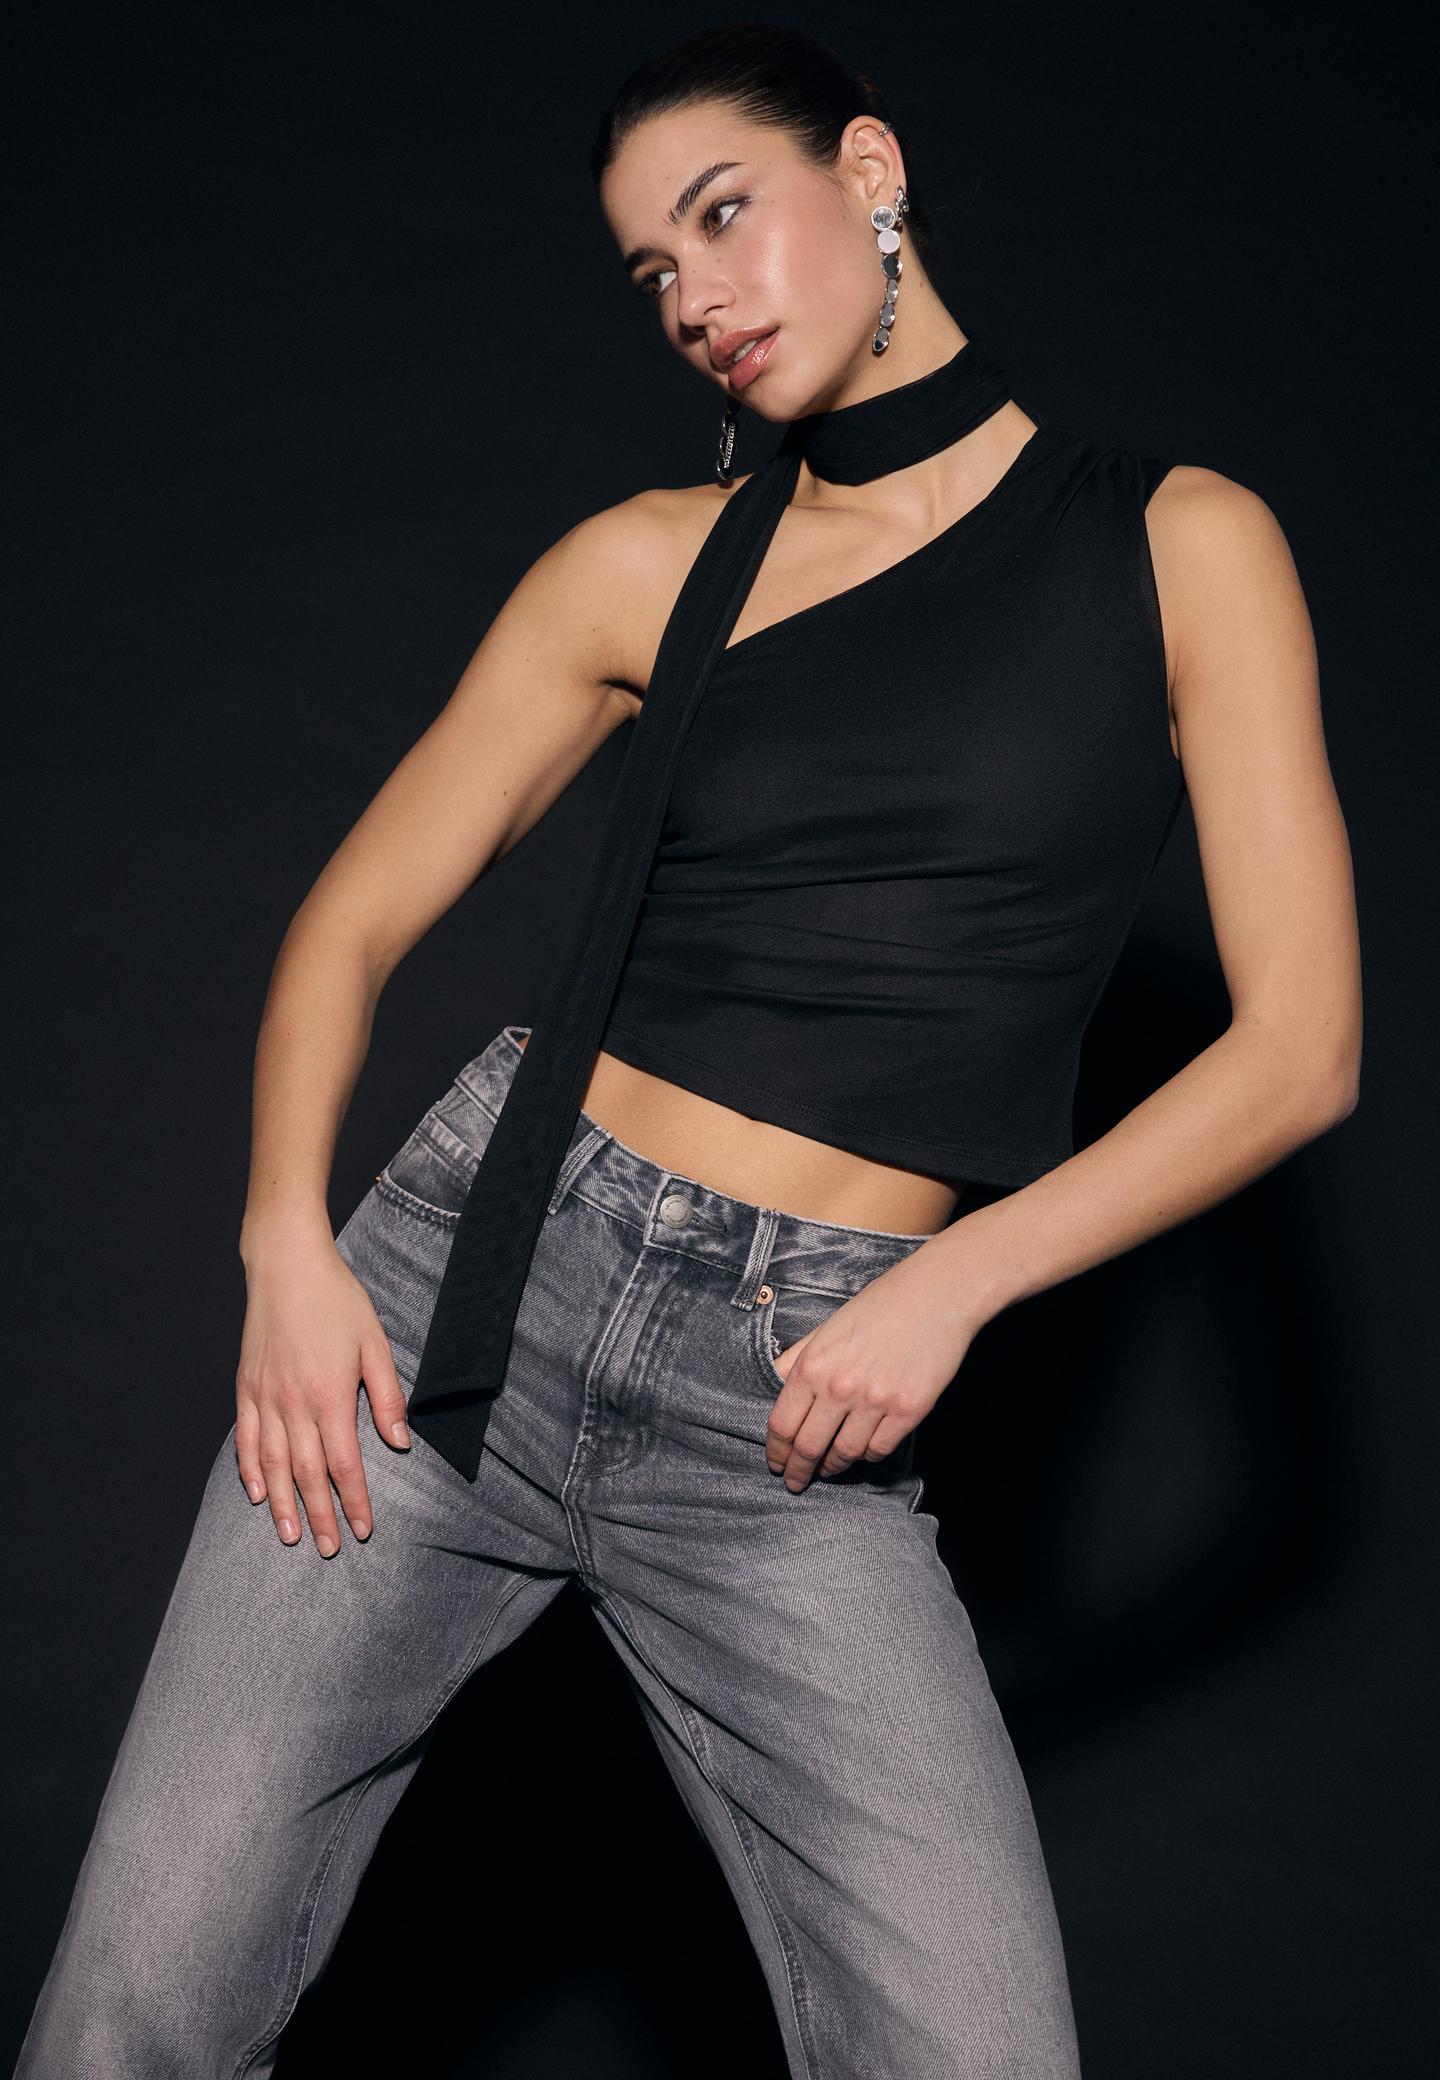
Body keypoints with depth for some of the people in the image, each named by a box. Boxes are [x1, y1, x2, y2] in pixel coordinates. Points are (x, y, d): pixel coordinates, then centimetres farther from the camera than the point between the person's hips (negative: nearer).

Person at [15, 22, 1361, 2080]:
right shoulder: (656, 563, 9)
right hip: (476, 1281, 2)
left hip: (789, 1432, -1)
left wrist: (952, 1282, -8)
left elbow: (1300, 1046, 1)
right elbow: (357, 919, 11)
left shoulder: (1181, 544, 4)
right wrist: (289, 1238, -7)